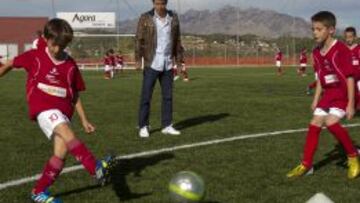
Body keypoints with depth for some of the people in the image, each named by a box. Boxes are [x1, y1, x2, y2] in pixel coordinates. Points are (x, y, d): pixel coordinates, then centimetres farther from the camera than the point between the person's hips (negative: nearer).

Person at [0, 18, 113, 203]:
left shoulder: (71, 65, 11)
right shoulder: (35, 57, 5)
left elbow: (75, 96, 16)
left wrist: (84, 120, 12)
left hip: (62, 112, 4)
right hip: (43, 108, -4)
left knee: (61, 151, -8)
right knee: (67, 133, -29)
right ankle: (96, 168, -43)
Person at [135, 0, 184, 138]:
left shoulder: (173, 18, 6)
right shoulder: (145, 18, -4)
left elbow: (177, 40, 11)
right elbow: (139, 39, -5)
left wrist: (179, 59, 8)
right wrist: (138, 59, -12)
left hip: (168, 64, 4)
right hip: (151, 64, -4)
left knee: (168, 96, 7)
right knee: (146, 96, -2)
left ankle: (167, 126, 15)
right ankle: (143, 127, 5)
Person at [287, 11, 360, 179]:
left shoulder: (341, 50, -20)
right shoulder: (317, 53, 3)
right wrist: (316, 99, 14)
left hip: (343, 94, -8)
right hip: (328, 94, 8)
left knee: (331, 122, -25)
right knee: (314, 124, 3)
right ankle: (306, 165, 12)